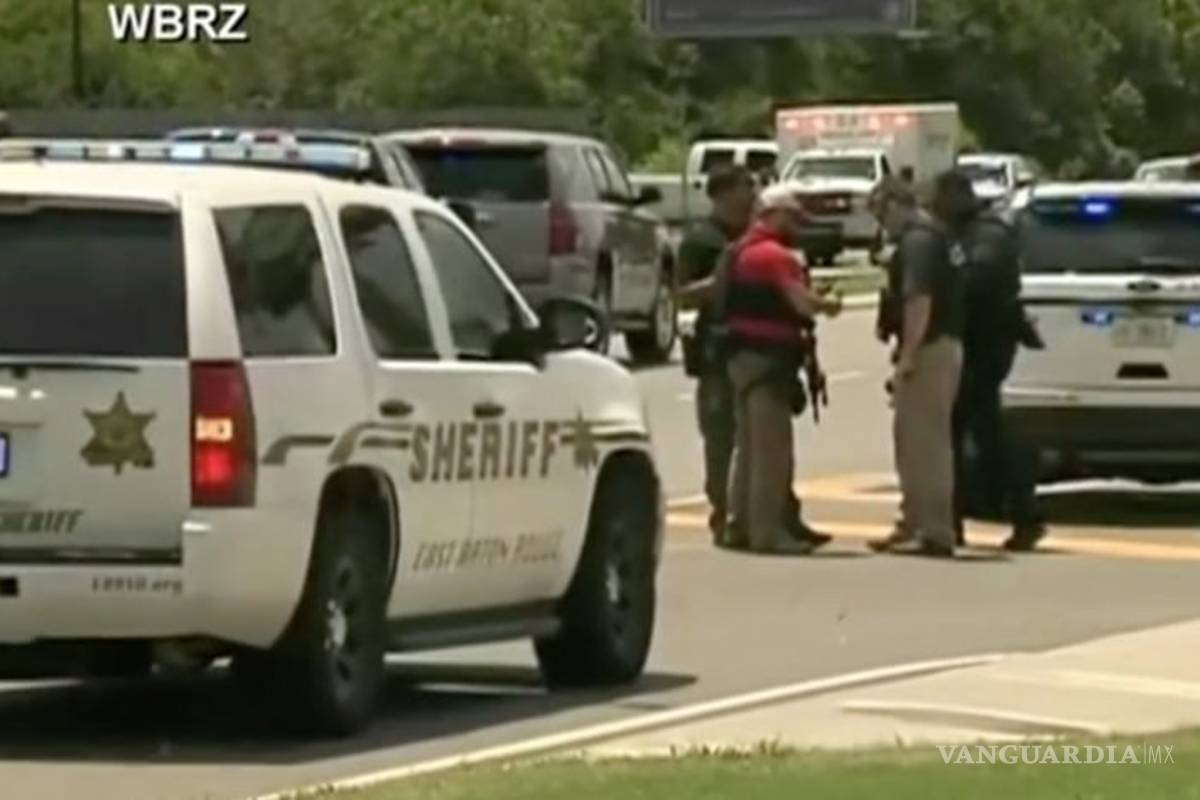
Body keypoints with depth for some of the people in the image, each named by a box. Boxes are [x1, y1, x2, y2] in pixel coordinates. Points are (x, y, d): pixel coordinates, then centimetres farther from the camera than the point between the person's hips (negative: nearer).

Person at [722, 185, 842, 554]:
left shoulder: (742, 251, 16)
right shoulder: (774, 254, -16)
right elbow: (802, 302, -23)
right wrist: (829, 304, -3)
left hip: (742, 354, 10)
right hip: (768, 358, -10)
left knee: (749, 445, 16)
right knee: (772, 449, -8)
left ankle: (741, 525, 21)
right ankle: (766, 533, -9)